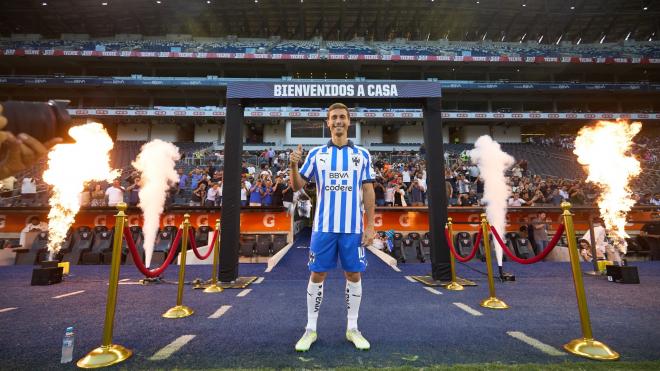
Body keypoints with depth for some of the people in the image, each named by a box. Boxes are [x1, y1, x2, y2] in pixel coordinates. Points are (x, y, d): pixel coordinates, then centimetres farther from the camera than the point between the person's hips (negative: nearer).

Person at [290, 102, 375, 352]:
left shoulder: (362, 154, 6)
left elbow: (368, 192, 5)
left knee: (354, 276, 8)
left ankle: (352, 329, 26)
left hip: (353, 228, 1)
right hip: (323, 227, 0)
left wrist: (370, 226, -1)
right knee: (317, 275, 6)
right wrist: (293, 166, -14)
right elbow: (298, 186, 6)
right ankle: (310, 329, 23)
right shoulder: (316, 154, 6)